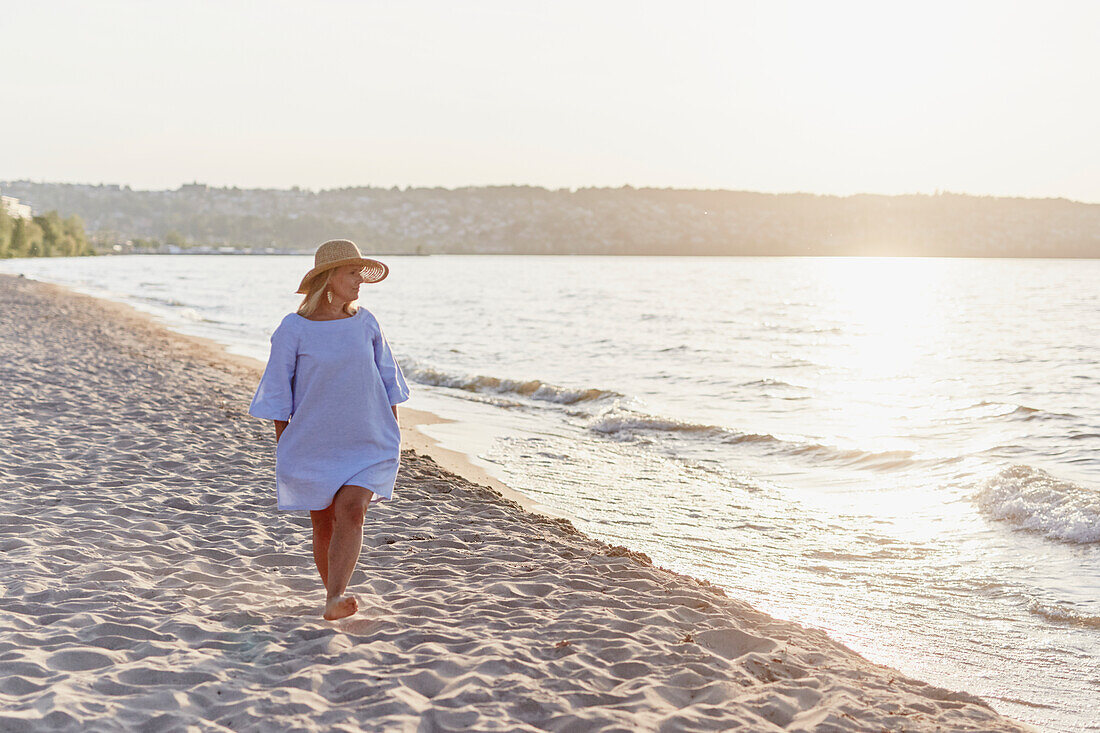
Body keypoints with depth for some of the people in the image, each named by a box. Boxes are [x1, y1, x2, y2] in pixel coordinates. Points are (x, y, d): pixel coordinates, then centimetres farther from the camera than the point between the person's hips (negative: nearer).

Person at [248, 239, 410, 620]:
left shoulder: (365, 323, 1)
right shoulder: (294, 329, -8)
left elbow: (386, 379, 10)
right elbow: (278, 392, -3)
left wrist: (392, 432, 9)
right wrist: (283, 449, -3)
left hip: (367, 444, 1)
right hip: (313, 444, -1)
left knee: (351, 511, -18)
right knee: (324, 523, 7)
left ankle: (334, 601, -24)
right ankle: (332, 592, 27)